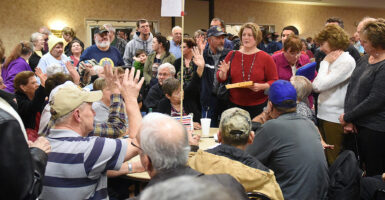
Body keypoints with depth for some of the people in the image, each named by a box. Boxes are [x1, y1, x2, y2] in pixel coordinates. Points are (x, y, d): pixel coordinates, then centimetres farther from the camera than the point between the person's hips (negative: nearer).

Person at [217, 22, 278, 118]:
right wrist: (223, 72, -11)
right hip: (235, 105, 2)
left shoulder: (266, 58, 1)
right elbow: (220, 79, 12)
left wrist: (261, 86, -18)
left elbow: (274, 81, 0)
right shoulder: (232, 55, 7)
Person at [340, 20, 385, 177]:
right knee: (364, 168, 18)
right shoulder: (364, 59, 9)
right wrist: (348, 117, -3)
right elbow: (352, 87, 8)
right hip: (360, 125, 8)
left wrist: (348, 117, -11)